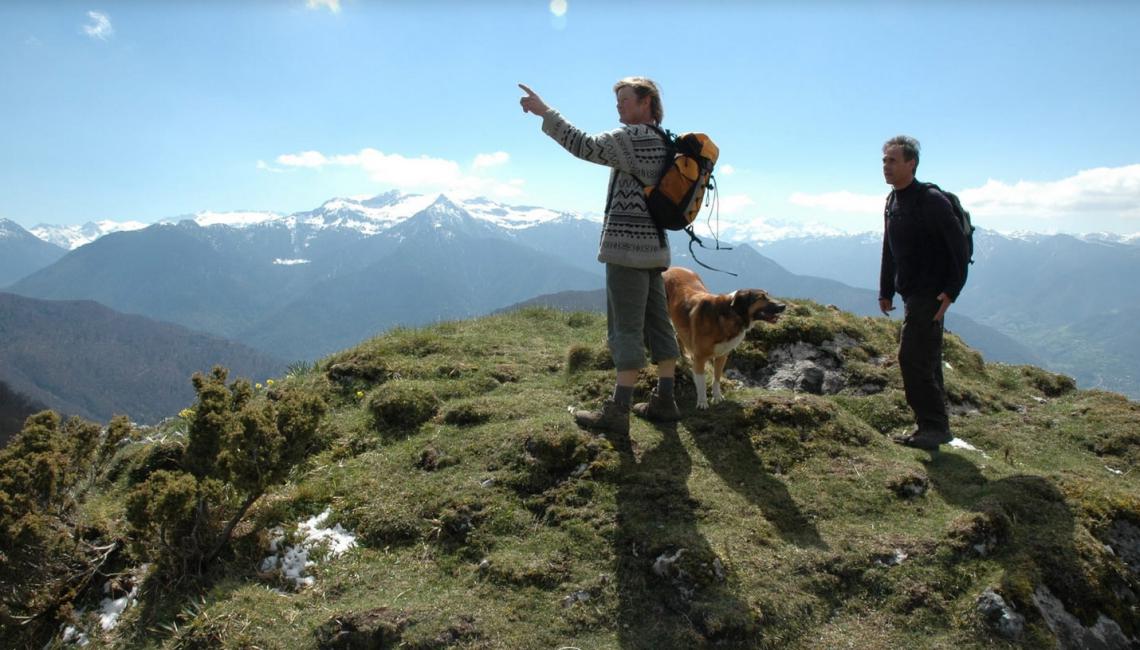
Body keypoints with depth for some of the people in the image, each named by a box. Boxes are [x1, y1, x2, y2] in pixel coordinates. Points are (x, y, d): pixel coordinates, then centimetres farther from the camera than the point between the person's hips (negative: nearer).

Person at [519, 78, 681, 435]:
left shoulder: (633, 137, -10)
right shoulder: (663, 144, 17)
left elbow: (585, 145, -18)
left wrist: (544, 112, -15)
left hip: (627, 248, -9)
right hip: (653, 246, 9)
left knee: (626, 329, -9)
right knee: (657, 324, 10)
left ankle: (617, 411, -7)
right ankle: (663, 401, 16)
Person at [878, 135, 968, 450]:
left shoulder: (931, 201, -15)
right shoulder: (892, 202, 12)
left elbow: (958, 248, -16)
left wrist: (952, 291, -20)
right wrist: (886, 291, 17)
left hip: (930, 294, -9)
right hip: (911, 293, 9)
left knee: (913, 357, -12)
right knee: (926, 361, 13)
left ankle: (933, 426, -3)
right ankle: (934, 426, 21)